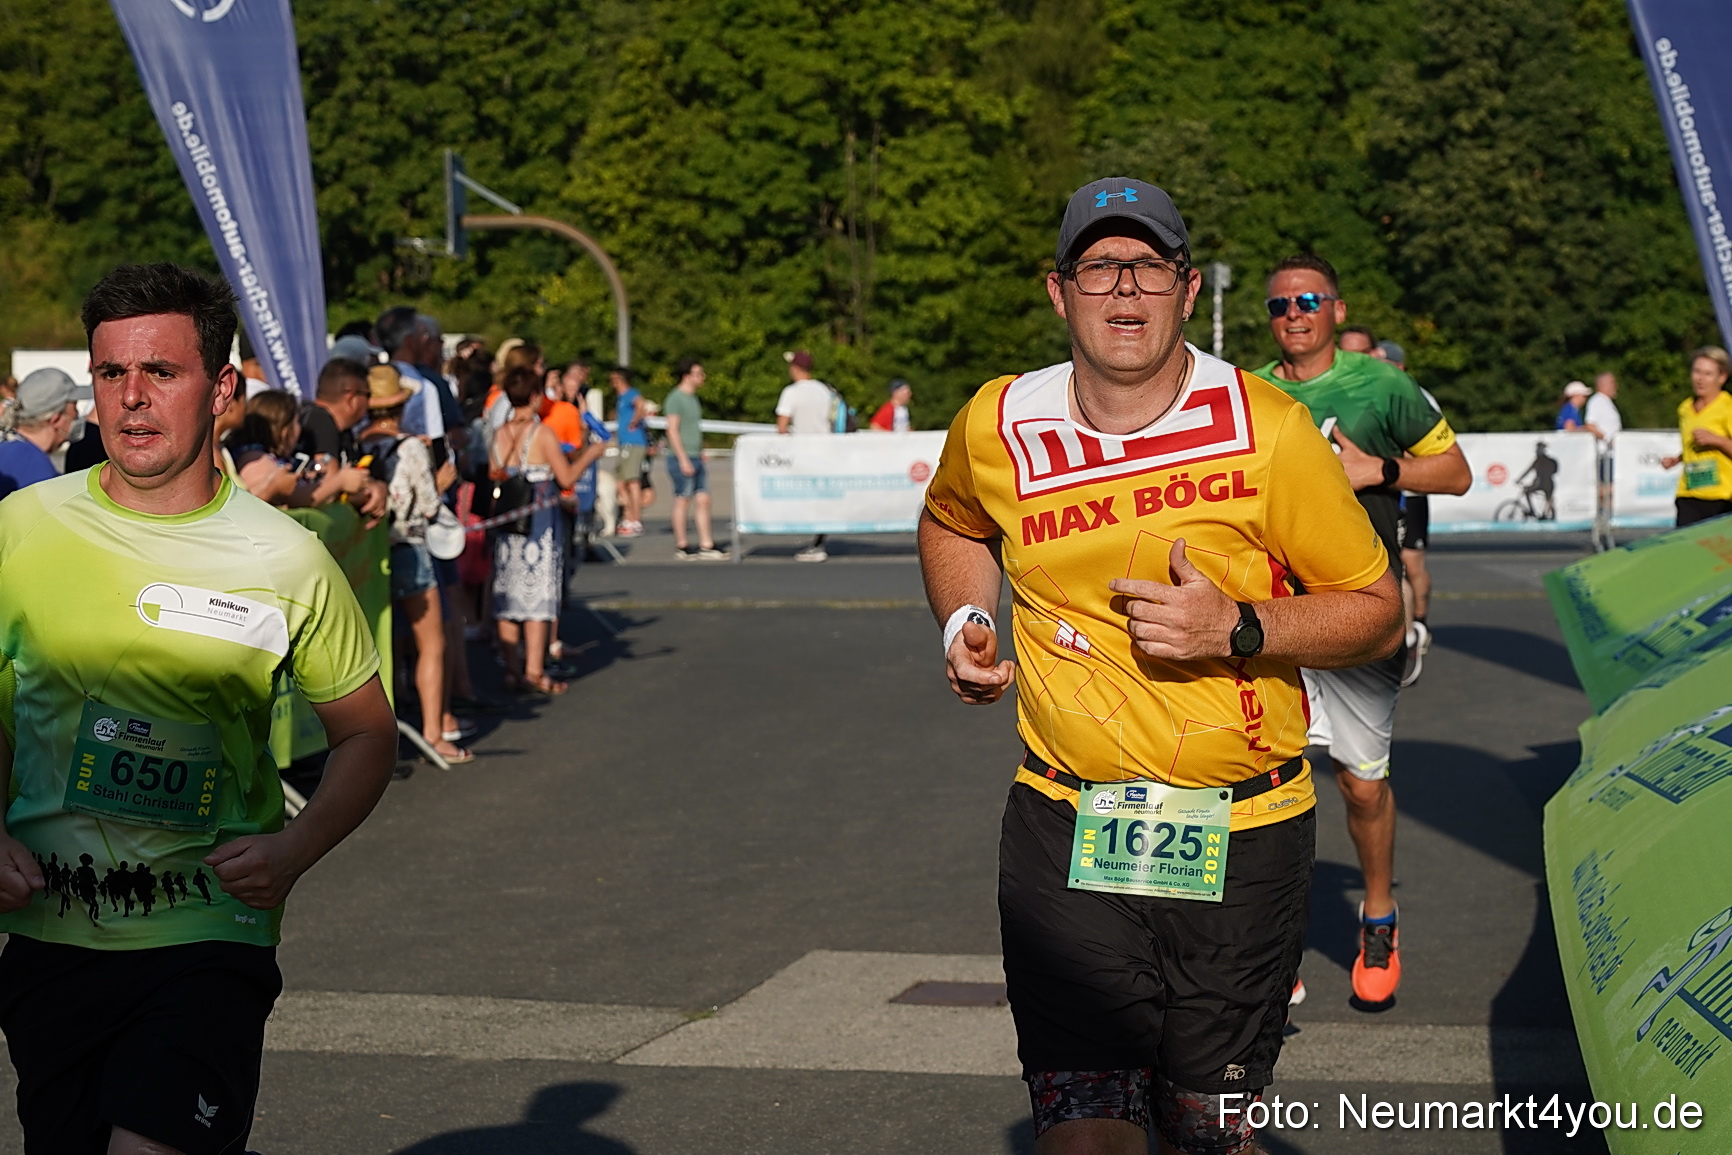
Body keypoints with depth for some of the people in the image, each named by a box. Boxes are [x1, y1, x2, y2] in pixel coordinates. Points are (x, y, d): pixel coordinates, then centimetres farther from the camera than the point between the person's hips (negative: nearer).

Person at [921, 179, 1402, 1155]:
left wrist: (1236, 630, -17)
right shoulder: (998, 428, 0)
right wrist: (965, 621, 6)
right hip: (1065, 828, 1)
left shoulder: (1268, 431, -8)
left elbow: (1377, 610, -1)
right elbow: (952, 524, 25)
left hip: (1243, 839, -1)